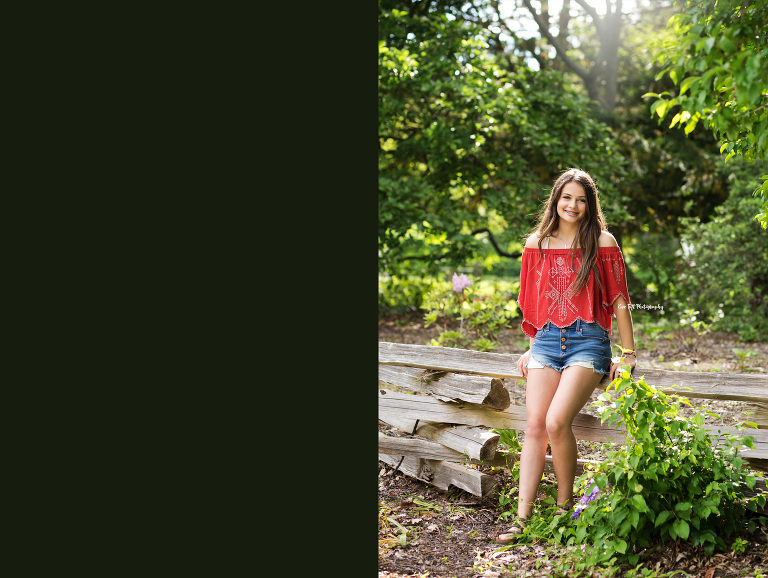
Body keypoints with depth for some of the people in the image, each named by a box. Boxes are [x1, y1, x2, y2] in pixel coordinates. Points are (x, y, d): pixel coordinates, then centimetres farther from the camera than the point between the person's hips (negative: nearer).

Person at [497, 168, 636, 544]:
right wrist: (531, 347, 21)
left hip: (588, 341, -3)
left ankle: (565, 505, 0)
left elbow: (619, 302, 3)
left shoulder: (603, 243, 2)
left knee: (556, 422, -20)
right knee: (534, 426, -7)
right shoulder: (537, 244, 12)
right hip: (547, 341, 4)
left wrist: (628, 355, 2)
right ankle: (523, 518, -3)